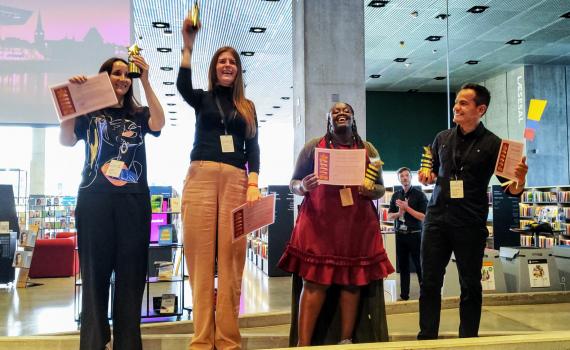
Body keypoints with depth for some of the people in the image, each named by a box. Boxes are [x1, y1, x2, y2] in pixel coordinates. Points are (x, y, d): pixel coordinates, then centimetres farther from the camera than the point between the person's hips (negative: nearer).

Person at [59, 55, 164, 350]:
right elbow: (66, 140, -1)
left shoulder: (138, 114, 16)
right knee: (94, 272, -1)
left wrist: (145, 81, -9)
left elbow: (158, 124, -5)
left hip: (134, 200, 1)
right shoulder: (89, 112, 13)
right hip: (94, 199, -1)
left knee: (131, 274, 0)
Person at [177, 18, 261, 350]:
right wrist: (188, 45, -16)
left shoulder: (248, 108, 21)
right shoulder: (202, 99, 17)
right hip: (201, 178, -1)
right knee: (201, 259, -5)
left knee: (230, 260, -4)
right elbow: (183, 86, -6)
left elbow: (253, 149, 13)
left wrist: (253, 183, -2)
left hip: (236, 181, 1)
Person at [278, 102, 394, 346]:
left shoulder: (368, 150, 13)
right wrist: (303, 186, -15)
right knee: (315, 280, -7)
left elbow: (380, 188, 14)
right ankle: (303, 344, -5)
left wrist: (371, 191, -9)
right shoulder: (313, 146, 8)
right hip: (319, 223, -2)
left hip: (358, 225, 3)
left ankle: (346, 340, 11)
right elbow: (293, 184, 8)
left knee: (353, 280, 2)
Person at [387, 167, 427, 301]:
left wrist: (407, 207, -15)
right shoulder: (396, 195, 10)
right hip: (400, 234, 4)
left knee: (419, 265, -1)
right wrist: (399, 213, -9)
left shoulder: (419, 194, -3)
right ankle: (404, 295, 16)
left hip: (415, 234, -4)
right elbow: (389, 216, 11)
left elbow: (423, 217, -9)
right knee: (403, 265, 9)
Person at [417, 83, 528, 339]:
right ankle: (426, 337, 14)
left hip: (470, 223, -3)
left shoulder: (492, 144, -2)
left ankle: (468, 340, 20)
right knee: (430, 282, 5)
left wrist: (519, 183, -23)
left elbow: (509, 187, -1)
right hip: (437, 218, 3)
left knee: (470, 285, 7)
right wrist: (428, 177, 0)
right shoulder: (442, 138, 10)